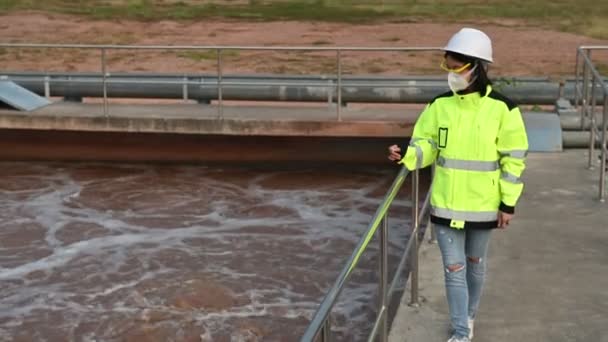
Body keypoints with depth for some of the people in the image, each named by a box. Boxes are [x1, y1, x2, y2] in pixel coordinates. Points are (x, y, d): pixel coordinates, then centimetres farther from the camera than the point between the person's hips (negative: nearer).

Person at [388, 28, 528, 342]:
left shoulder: (501, 108, -12)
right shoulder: (440, 105, -4)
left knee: (474, 263, 18)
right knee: (454, 268, 3)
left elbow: (514, 157, -6)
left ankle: (469, 316, 40)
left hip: (483, 204, -1)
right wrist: (408, 156, -21)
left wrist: (509, 202, -6)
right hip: (445, 203, 2)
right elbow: (427, 144, 2)